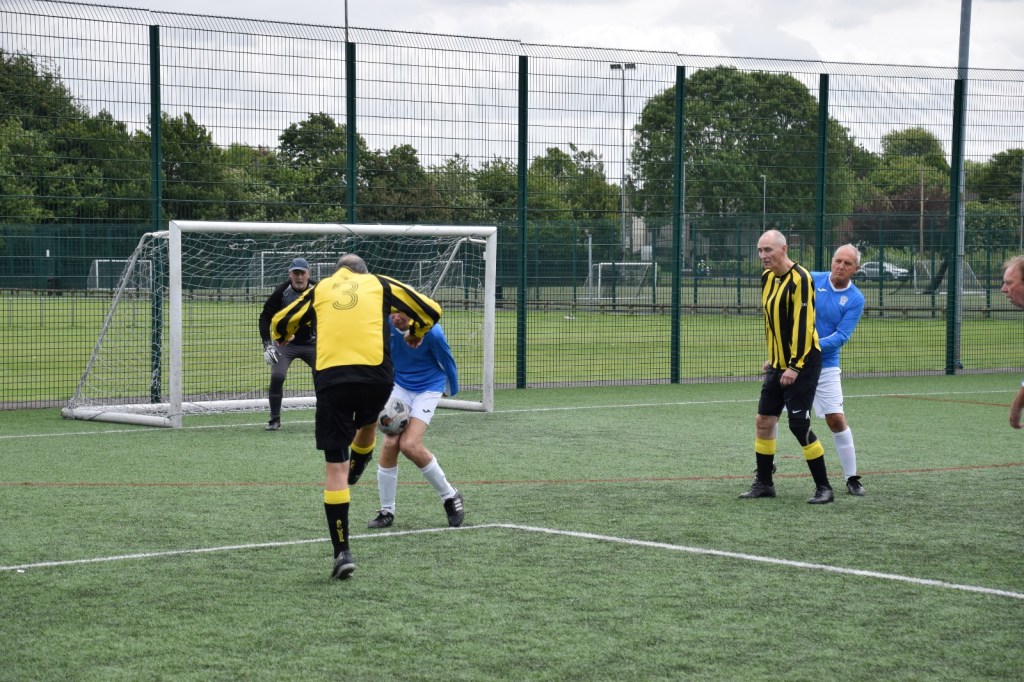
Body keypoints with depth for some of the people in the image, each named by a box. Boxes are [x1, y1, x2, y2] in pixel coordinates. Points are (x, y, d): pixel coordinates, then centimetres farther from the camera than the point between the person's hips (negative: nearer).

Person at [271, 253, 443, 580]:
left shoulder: (319, 290, 22)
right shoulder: (379, 284, 19)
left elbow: (279, 324, 30)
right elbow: (430, 310, 19)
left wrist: (282, 337, 54)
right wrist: (416, 333, 40)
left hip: (330, 378, 0)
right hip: (376, 375, 0)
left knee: (335, 466, 2)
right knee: (368, 422, 37)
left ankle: (342, 552, -1)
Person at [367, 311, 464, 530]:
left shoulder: (431, 331, -26)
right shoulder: (386, 323, -15)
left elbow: (447, 361, -7)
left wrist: (452, 390, 8)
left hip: (429, 388, -4)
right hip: (400, 386, 4)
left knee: (409, 445, -19)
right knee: (390, 444, -9)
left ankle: (450, 497, 1)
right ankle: (386, 512, 4)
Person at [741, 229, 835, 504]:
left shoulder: (799, 279, -17)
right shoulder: (767, 278, 9)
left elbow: (804, 324, -21)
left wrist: (795, 366, -23)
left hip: (802, 364, -8)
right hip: (779, 363, 8)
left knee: (799, 425, -9)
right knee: (764, 420, 7)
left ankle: (823, 487, 2)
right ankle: (764, 483, 17)